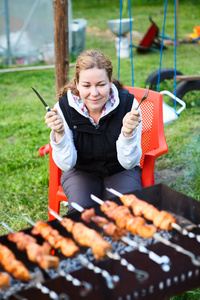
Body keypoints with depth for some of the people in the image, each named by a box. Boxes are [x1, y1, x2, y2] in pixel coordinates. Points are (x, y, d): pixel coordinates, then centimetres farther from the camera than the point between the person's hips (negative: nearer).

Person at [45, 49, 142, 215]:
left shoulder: (128, 102, -19)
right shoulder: (64, 107, -18)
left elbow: (129, 163, -17)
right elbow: (66, 165, -16)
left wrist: (128, 133, -37)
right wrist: (59, 133, -34)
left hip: (120, 171, 0)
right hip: (81, 172, 0)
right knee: (81, 208, -29)